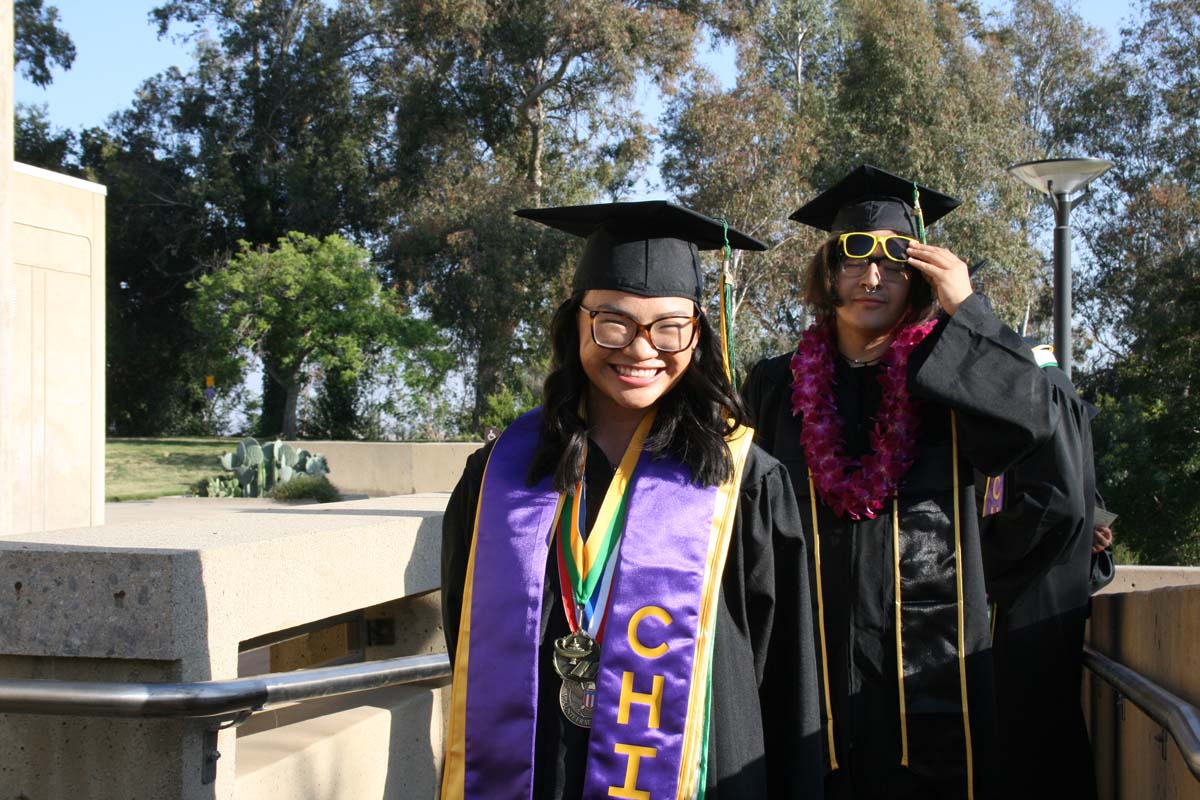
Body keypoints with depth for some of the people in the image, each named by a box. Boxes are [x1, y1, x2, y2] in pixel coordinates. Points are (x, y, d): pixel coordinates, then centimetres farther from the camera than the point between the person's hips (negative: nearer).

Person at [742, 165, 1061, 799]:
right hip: (811, 670, 1)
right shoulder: (777, 389, 8)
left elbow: (1033, 419, -15)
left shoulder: (948, 377, 5)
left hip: (931, 674, -1)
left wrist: (965, 309, -11)